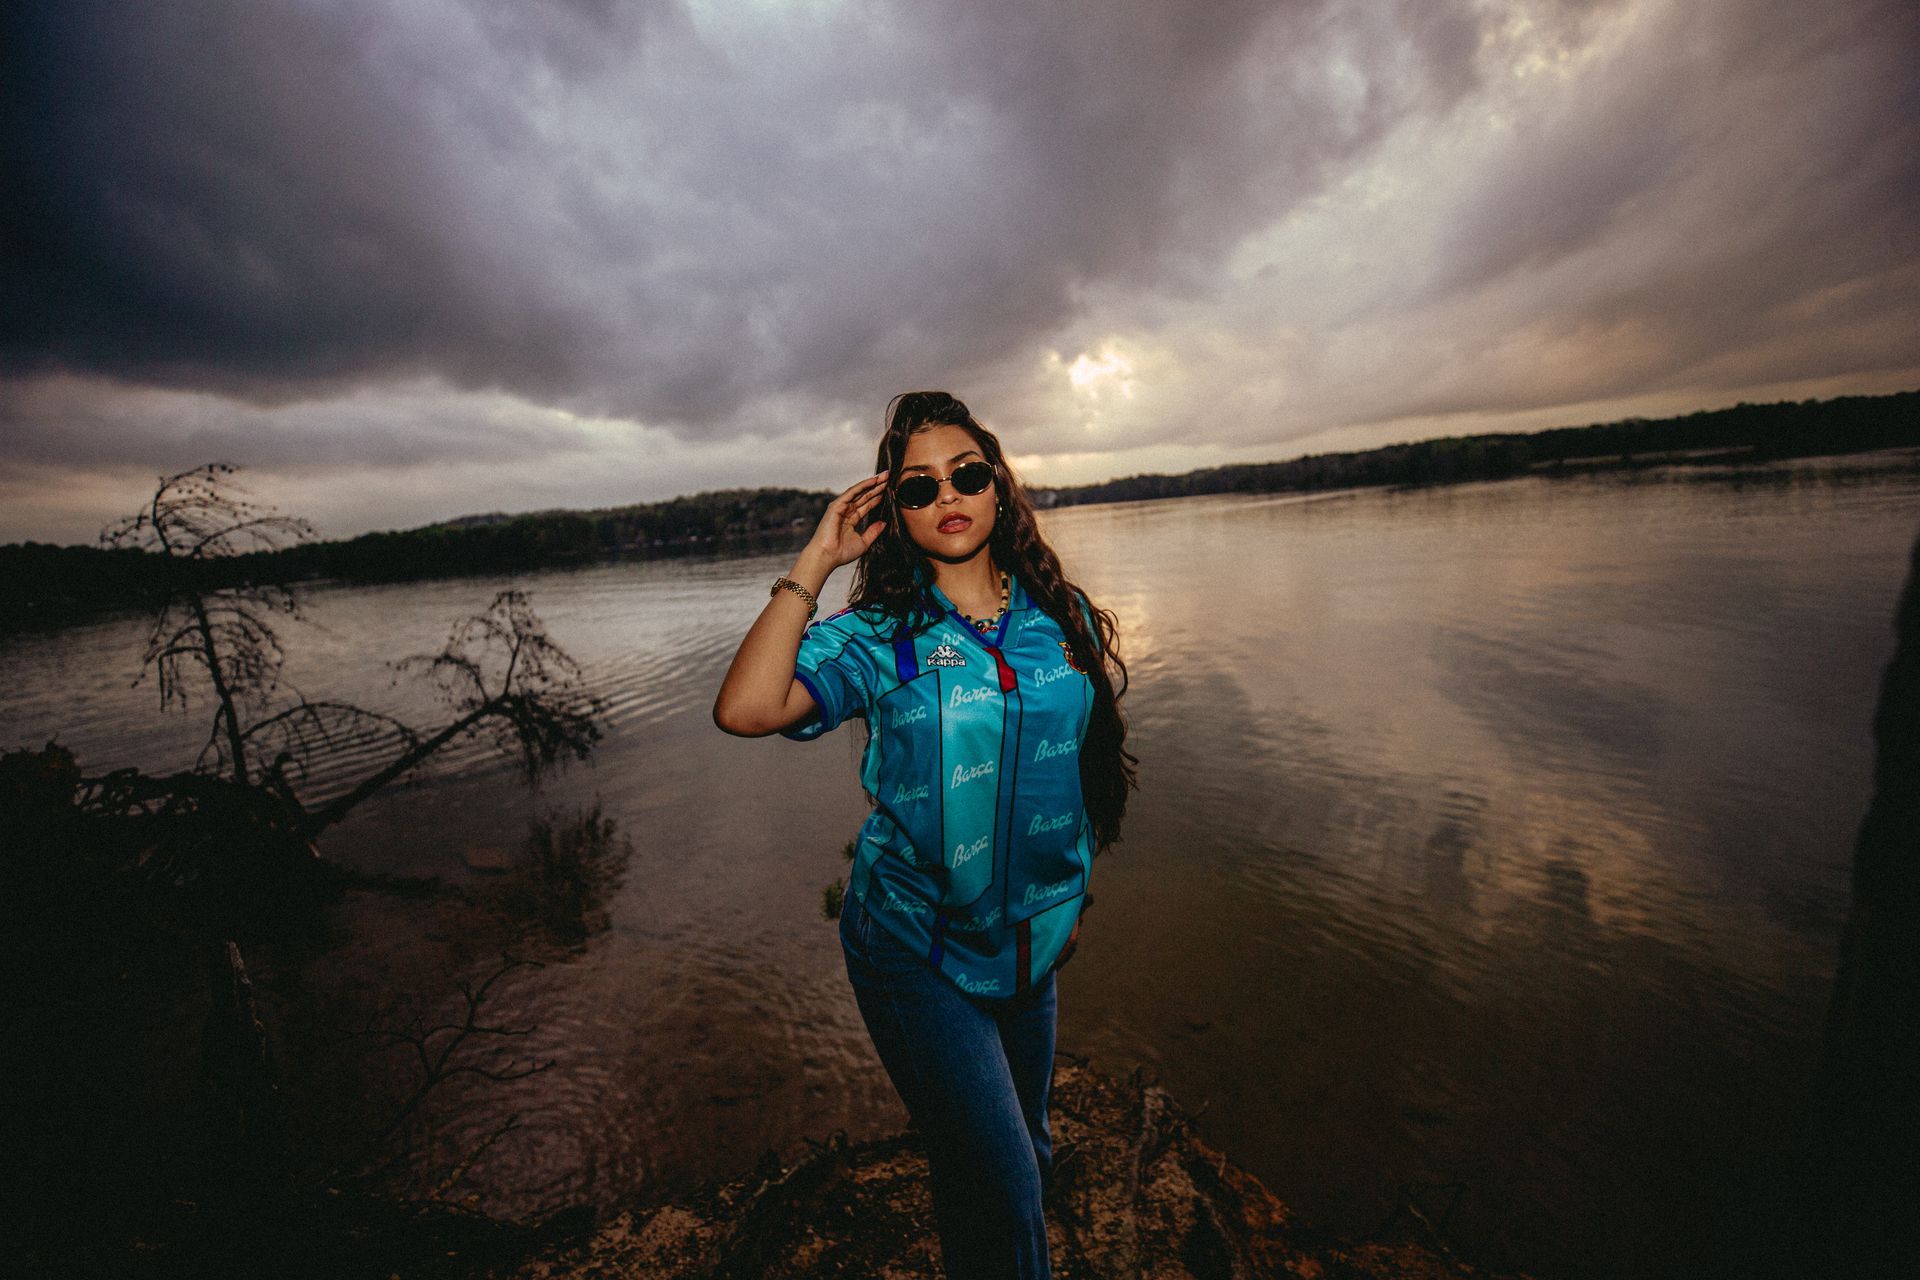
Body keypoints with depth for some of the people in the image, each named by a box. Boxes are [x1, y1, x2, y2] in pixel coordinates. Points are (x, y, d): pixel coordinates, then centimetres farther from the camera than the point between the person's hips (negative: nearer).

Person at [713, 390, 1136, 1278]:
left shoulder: (1063, 614, -3)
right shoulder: (874, 636, -13)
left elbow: (1087, 754, 8)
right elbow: (745, 709, -30)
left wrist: (1071, 894, 12)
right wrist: (815, 563, -22)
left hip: (1033, 945, 5)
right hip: (917, 955, -4)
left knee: (1028, 1155, 27)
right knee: (1000, 1193, 1)